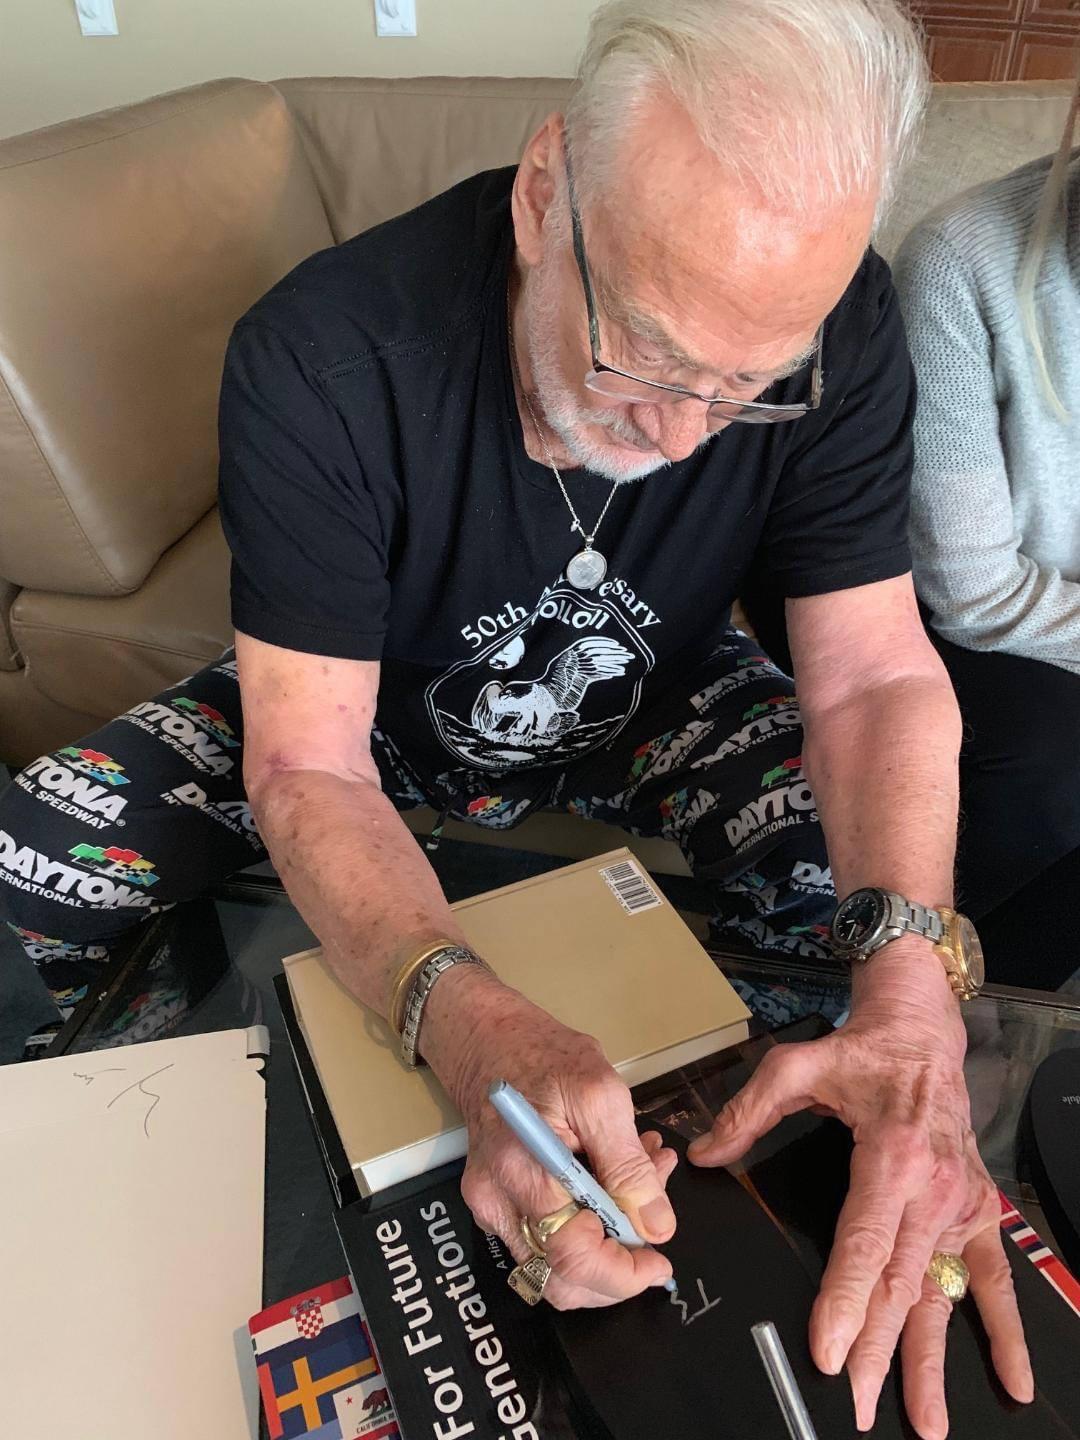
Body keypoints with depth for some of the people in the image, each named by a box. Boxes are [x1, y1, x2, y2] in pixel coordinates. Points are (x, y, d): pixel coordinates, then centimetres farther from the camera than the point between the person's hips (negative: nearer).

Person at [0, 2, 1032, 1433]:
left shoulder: (838, 336, -23)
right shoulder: (319, 360, -31)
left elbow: (880, 676, -21)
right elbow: (309, 768, -29)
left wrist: (912, 995, -39)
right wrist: (471, 1019, -48)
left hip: (657, 702, 2)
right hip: (379, 708, 0)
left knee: (873, 887, -25)